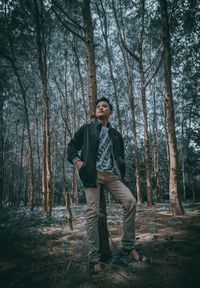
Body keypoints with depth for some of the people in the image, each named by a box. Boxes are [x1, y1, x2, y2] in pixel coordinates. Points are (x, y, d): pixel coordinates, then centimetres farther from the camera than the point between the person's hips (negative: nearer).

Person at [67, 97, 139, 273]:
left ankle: (129, 245, 1)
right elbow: (72, 146, 11)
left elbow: (121, 156, 27)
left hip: (112, 175, 3)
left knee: (130, 202, -15)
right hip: (92, 174, -3)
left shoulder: (116, 134, 21)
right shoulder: (86, 129, 12)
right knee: (93, 213, -6)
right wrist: (76, 160, -8)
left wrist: (122, 172, 11)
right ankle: (94, 257, 5)